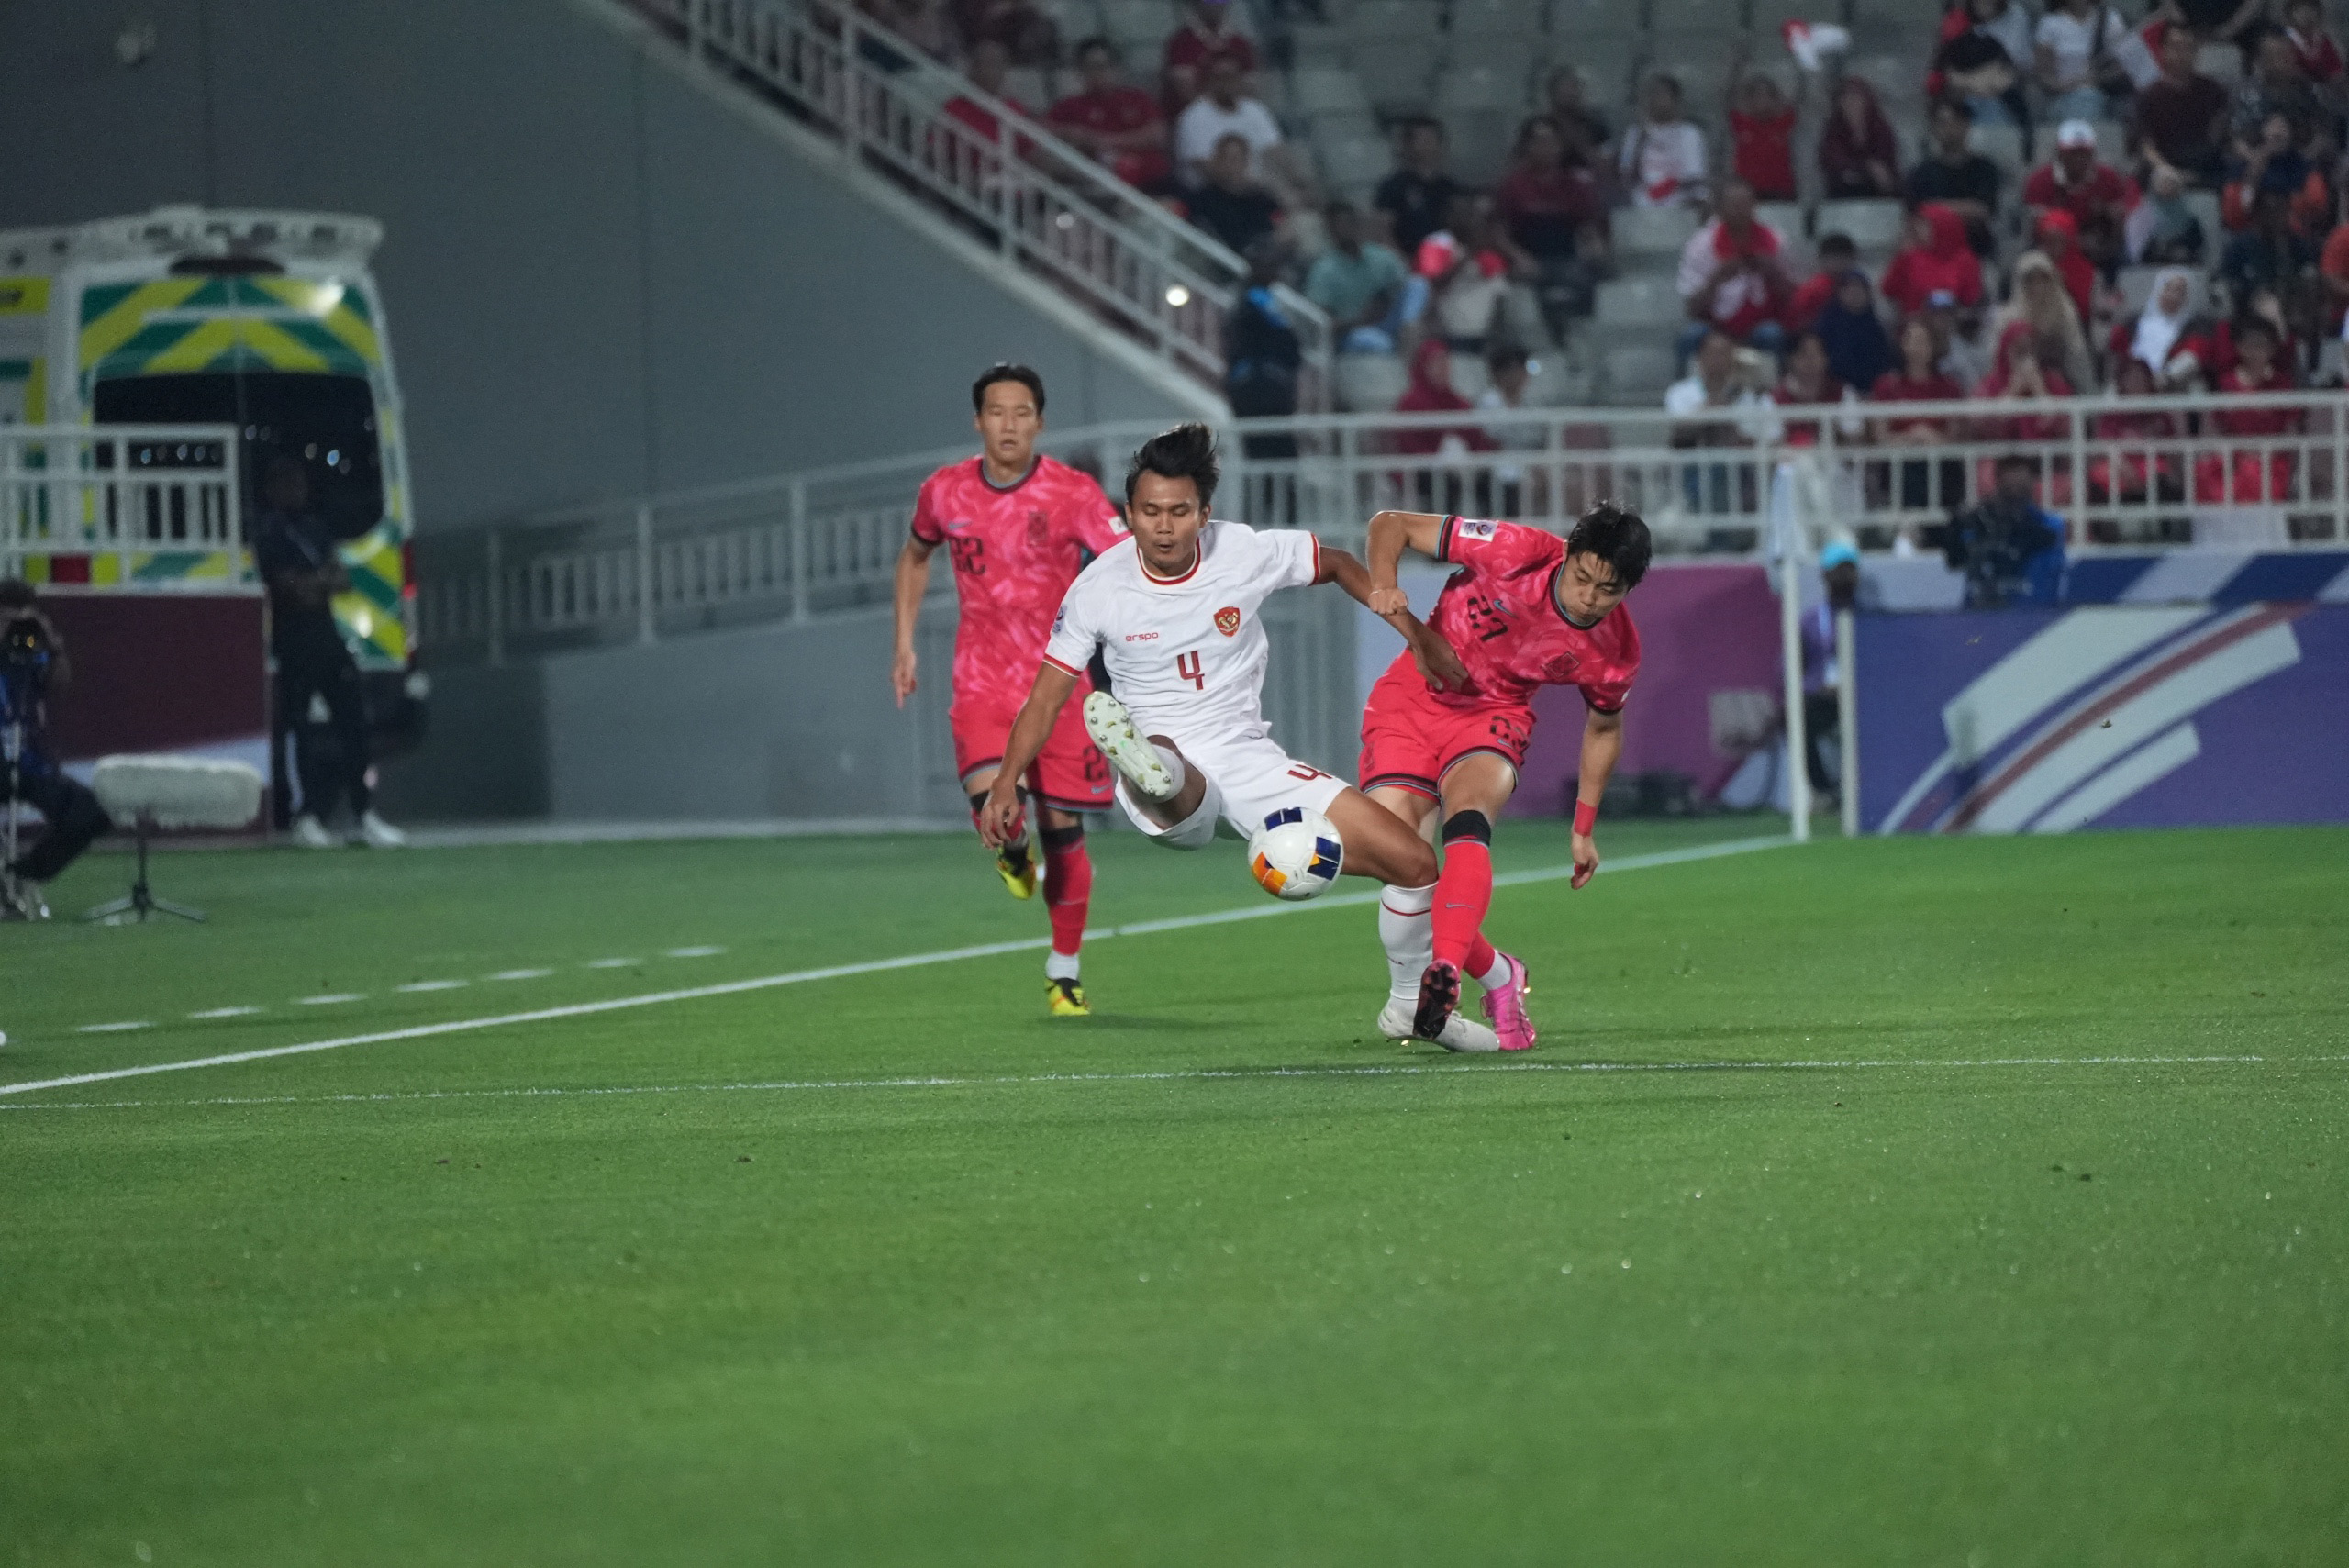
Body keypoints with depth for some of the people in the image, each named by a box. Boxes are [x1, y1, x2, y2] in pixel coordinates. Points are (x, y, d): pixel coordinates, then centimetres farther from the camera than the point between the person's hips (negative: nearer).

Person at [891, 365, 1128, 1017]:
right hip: (983, 679, 1)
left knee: (1063, 828, 1)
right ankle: (1014, 857, 14)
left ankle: (1064, 972, 19)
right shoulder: (945, 492, -1)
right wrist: (904, 644, 14)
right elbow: (915, 556, 20)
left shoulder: (1072, 494, -9)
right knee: (991, 797, -25)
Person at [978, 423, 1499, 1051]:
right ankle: (1149, 772, -82)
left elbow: (1336, 565, 15)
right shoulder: (1099, 588, -7)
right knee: (1166, 767, -44)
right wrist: (1005, 784, -11)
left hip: (1250, 763, 3)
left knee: (1416, 863, -3)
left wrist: (1414, 630, 9)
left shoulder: (1249, 553, -4)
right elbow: (1048, 693, 0)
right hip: (1166, 764, -3)